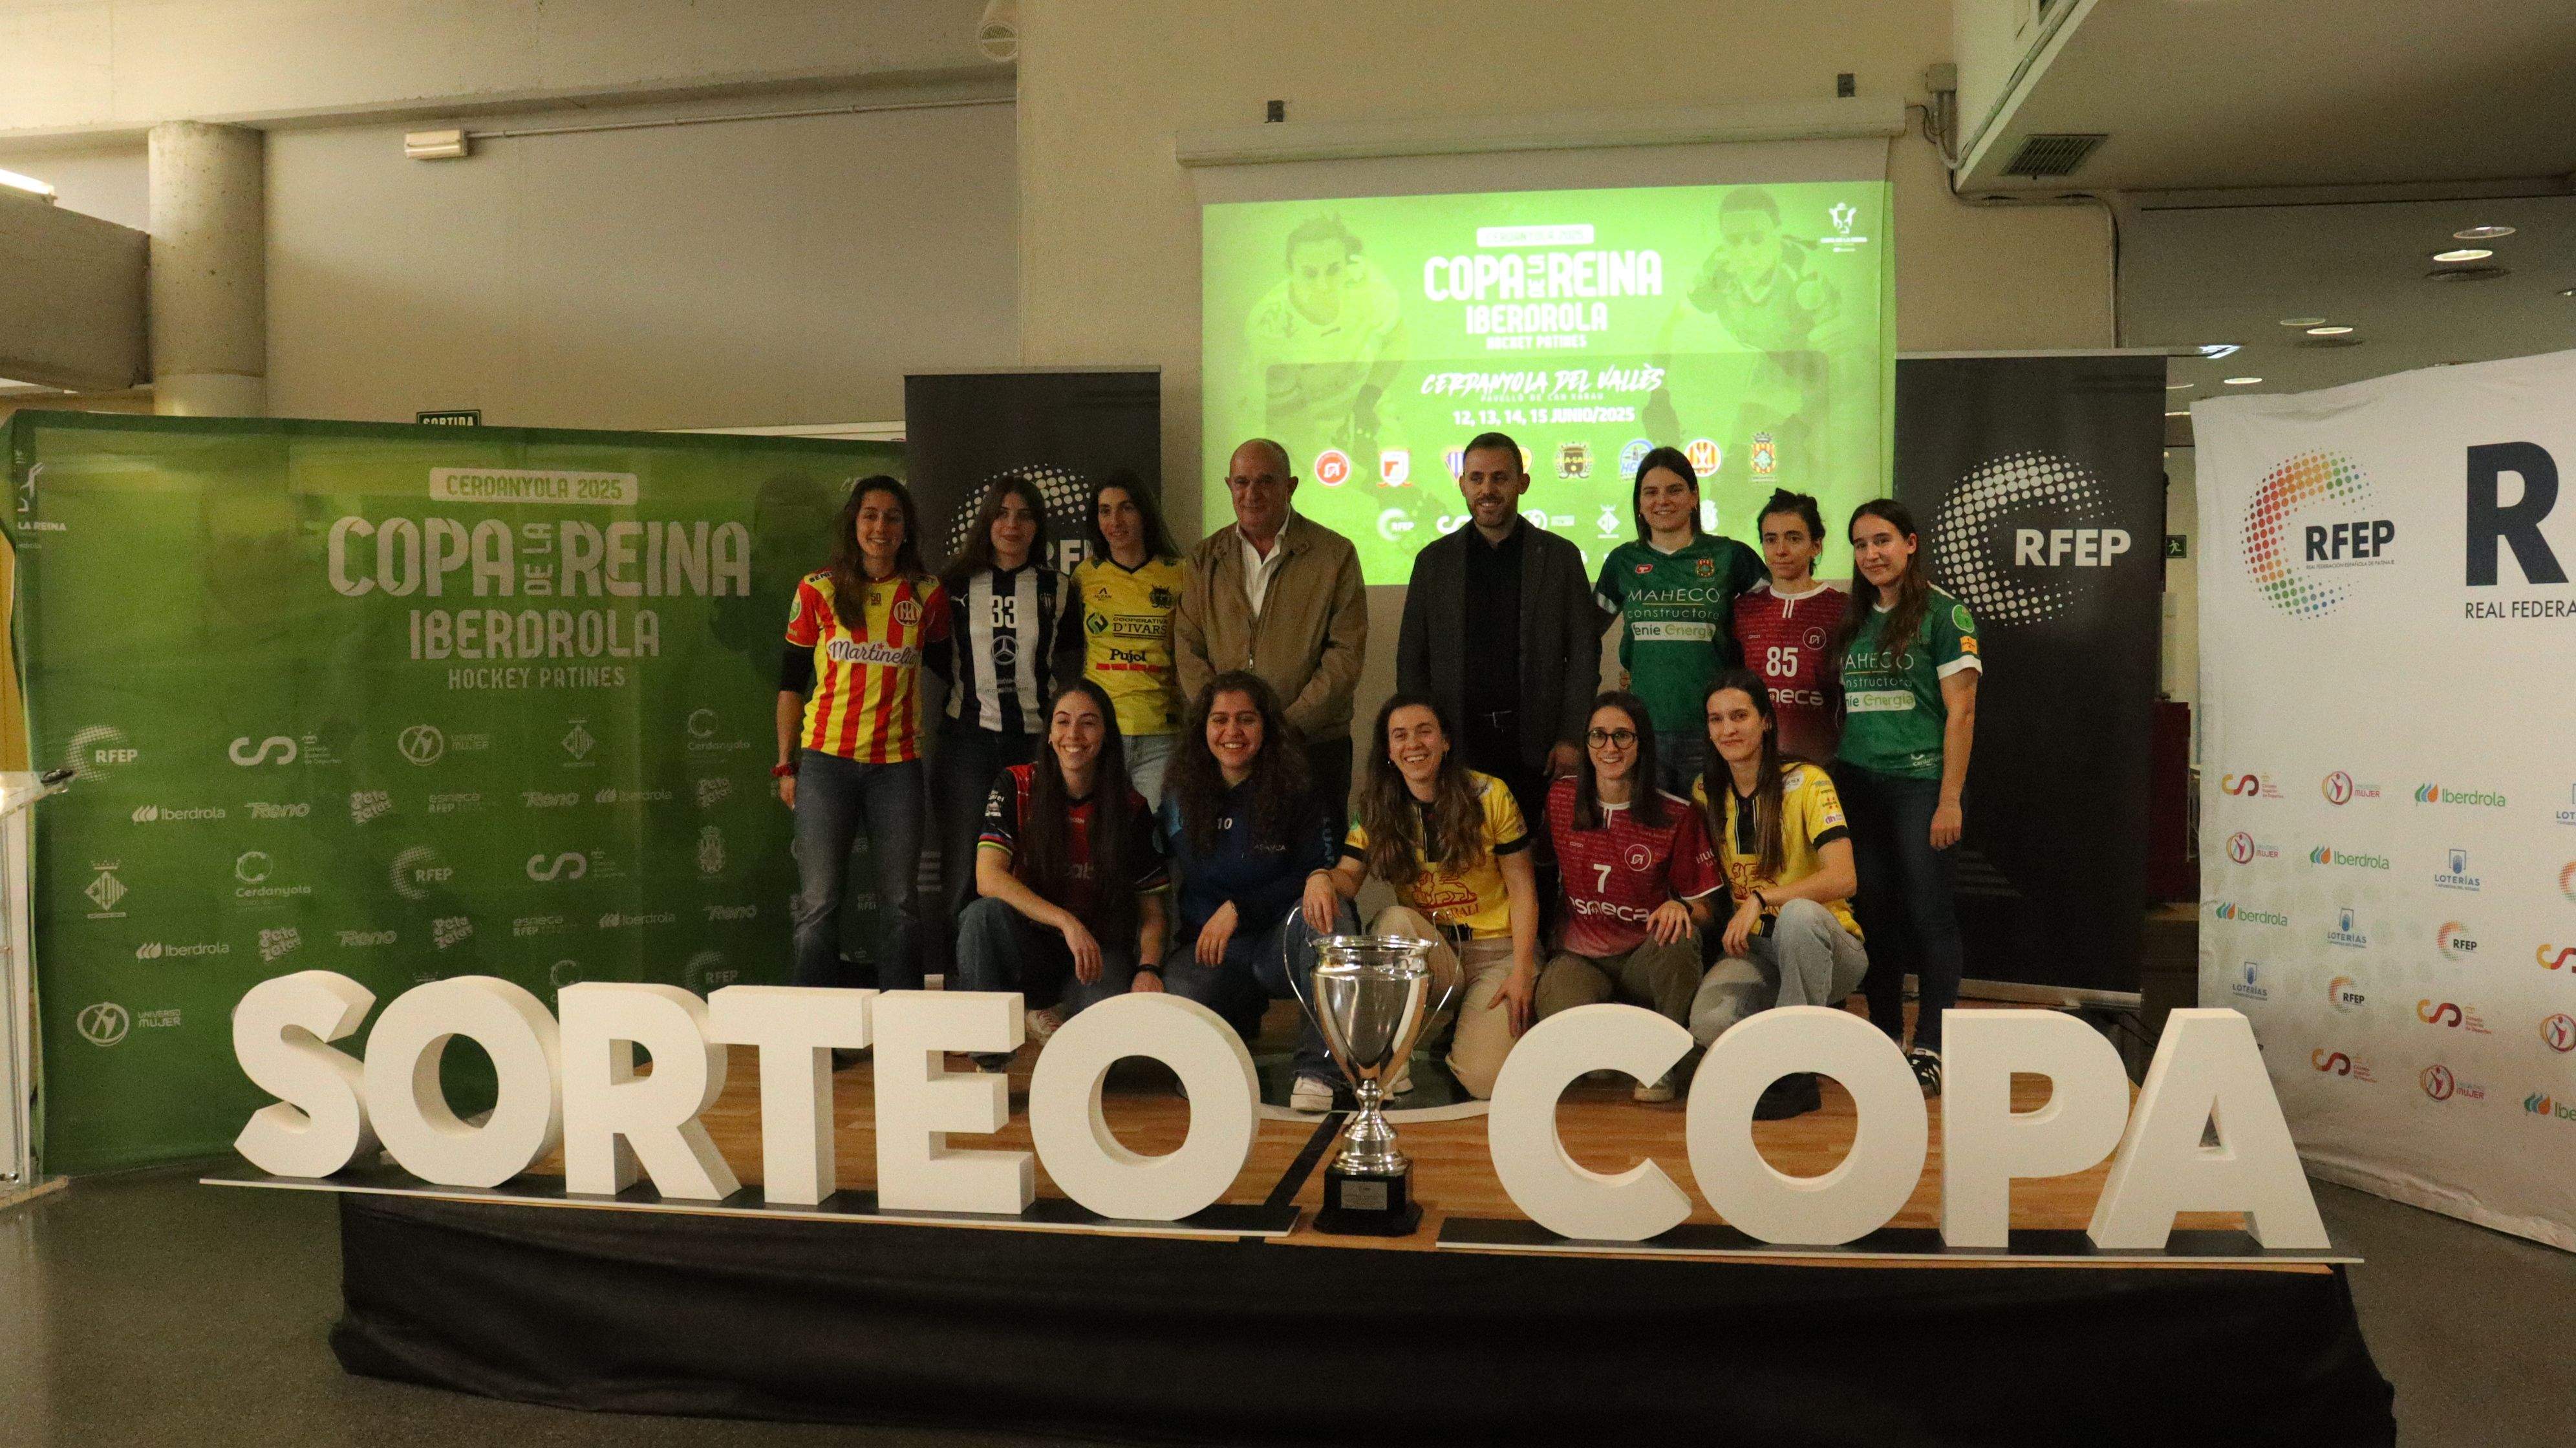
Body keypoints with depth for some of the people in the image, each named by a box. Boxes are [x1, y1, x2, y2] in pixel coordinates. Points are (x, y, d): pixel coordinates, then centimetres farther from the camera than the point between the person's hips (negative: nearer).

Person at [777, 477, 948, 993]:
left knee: (901, 902, 7)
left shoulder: (926, 594, 4)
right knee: (819, 902, 0)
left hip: (899, 763, 1)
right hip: (827, 761, -1)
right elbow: (791, 681, 6)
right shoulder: (818, 590, 1)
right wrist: (786, 764, 3)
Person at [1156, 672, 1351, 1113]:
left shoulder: (1296, 797, -3)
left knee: (1327, 910, -35)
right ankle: (1242, 1015, 12)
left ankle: (1316, 1068, -26)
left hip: (1282, 943, -1)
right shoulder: (1180, 802, 6)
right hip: (1207, 947, 2)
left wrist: (1237, 910, -16)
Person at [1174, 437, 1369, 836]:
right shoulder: (1204, 559, 11)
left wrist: (1291, 722, -12)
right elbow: (1188, 647, 7)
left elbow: (1347, 653, -4)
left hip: (1314, 744, -2)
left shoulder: (1336, 555, 2)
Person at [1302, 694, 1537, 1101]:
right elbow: (1350, 875, -6)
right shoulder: (1376, 808, 2)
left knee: (1485, 1079, -21)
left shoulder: (1489, 796, -6)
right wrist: (1323, 878, -31)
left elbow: (1522, 888, -5)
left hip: (1496, 951, -2)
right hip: (1429, 952, 2)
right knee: (1394, 919, -33)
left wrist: (1521, 973, -12)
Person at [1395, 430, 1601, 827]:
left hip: (1537, 745, -1)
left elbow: (1584, 650, 5)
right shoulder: (1434, 560, 9)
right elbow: (1412, 658, 10)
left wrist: (1571, 738, -3)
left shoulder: (1560, 556, 6)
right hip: (1457, 743, 1)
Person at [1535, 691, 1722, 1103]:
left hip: (1645, 957, 0)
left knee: (1676, 939, -38)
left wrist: (1680, 908, -23)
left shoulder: (1676, 815, -4)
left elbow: (1704, 908, -1)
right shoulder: (1561, 799, 3)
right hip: (1580, 957, 0)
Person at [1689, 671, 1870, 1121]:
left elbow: (1841, 879, -21)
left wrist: (1760, 899, -30)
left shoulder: (1806, 782, -10)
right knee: (1708, 1021, -30)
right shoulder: (1706, 793, 5)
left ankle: (1796, 1074, -22)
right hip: (1752, 948, 3)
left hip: (1824, 944, -3)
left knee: (1797, 914, -40)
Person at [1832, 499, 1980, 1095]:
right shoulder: (1853, 621, 13)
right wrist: (1835, 778, 7)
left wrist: (1950, 799, -13)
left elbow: (1961, 712, -8)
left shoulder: (1943, 613, -4)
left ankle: (1930, 1049, 5)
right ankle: (1884, 1037, 20)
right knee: (1875, 912, 10)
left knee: (1929, 913, -2)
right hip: (1859, 784, 6)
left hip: (1919, 783, -5)